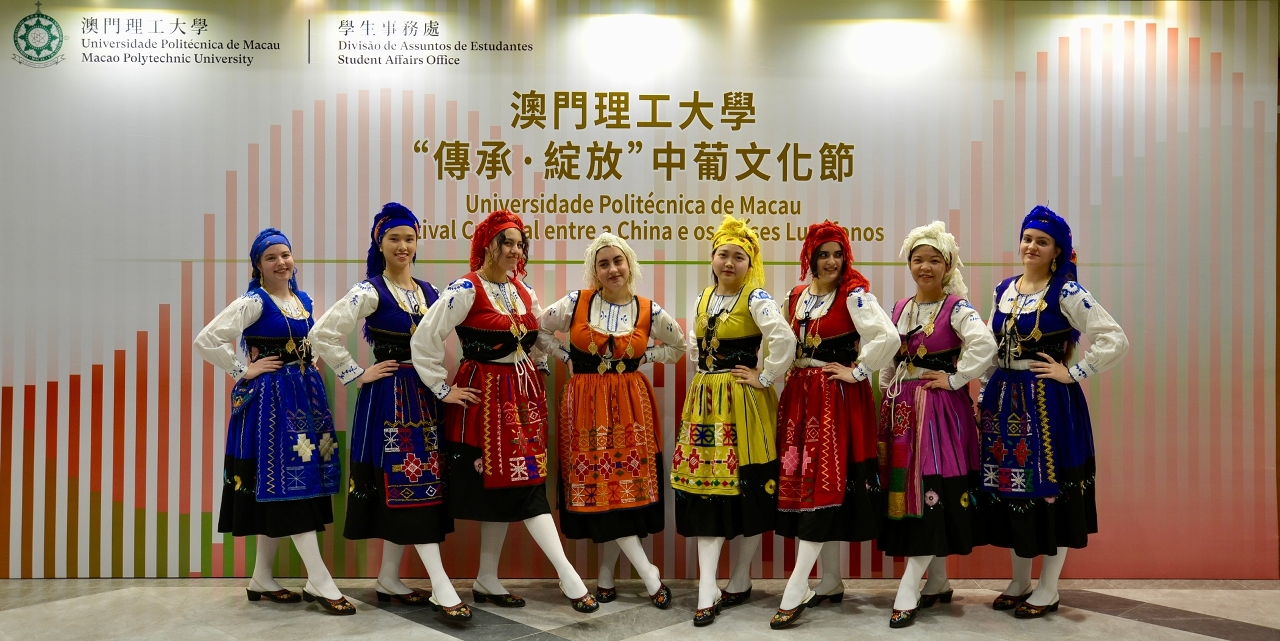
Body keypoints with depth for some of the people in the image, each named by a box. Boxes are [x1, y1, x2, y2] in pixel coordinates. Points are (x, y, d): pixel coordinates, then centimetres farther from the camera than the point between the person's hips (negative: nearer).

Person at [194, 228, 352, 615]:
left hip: (303, 394, 7)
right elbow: (206, 340, -16)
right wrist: (244, 371, -12)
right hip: (269, 397, -7)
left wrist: (306, 367, 11)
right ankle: (320, 582, -9)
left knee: (282, 487, 9)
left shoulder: (304, 300, 11)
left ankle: (262, 579, 19)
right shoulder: (254, 303, -9)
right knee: (290, 479, -10)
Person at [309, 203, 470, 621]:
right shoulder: (370, 291, -8)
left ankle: (388, 580, 19)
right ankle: (441, 587, -8)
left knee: (423, 479, 7)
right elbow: (322, 335, -15)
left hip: (425, 394, 7)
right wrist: (358, 375, -11)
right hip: (389, 397, -7)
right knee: (410, 481, -8)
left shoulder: (429, 291, 11)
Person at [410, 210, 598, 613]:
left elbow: (541, 338, 26)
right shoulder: (465, 290, -11)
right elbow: (423, 342, -14)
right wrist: (444, 390, -11)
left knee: (524, 481, 6)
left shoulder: (523, 291, 10)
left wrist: (535, 369, 14)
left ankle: (487, 581, 17)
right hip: (486, 396, -7)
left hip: (524, 394, 7)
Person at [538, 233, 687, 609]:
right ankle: (649, 575, 3)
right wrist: (568, 357, 2)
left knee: (625, 484, 0)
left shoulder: (649, 312, 0)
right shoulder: (576, 303, -4)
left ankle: (606, 576, 15)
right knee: (598, 486, -4)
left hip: (630, 404, 1)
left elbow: (679, 345, 16)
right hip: (586, 404, -1)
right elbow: (539, 329, 9)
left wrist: (643, 357, 6)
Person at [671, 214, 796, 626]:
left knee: (747, 486, 3)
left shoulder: (756, 298, -9)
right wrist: (707, 375, 13)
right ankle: (707, 593, 0)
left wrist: (765, 378, -17)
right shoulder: (702, 300, 12)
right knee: (704, 486, 0)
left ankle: (740, 582, 19)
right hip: (705, 400, 6)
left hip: (743, 403, -6)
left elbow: (785, 340, -24)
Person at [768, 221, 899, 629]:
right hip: (800, 396, 7)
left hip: (837, 397, -7)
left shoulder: (854, 295, -9)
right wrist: (792, 375, 11)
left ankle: (794, 592, -8)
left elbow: (887, 337, -22)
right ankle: (831, 583, 19)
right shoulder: (796, 296, 11)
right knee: (800, 479, 7)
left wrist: (857, 372, -14)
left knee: (824, 481, -8)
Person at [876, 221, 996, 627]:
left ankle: (907, 594, -8)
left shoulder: (957, 307, -6)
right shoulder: (900, 309, 13)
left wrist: (954, 379, -18)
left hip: (939, 409, -7)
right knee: (905, 488, 7)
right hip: (901, 409, 7)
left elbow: (985, 344, -24)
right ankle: (939, 583, 21)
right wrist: (887, 396, 13)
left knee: (932, 491, -9)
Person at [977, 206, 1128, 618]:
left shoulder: (1067, 292, -9)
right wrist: (983, 398, 11)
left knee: (1049, 486, 2)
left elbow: (1116, 340, -16)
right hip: (1005, 399, 6)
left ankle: (1048, 590, 16)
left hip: (1048, 402, -6)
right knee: (1009, 486, 11)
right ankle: (1019, 582, 25)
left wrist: (1072, 373, -14)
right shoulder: (1004, 290, 9)